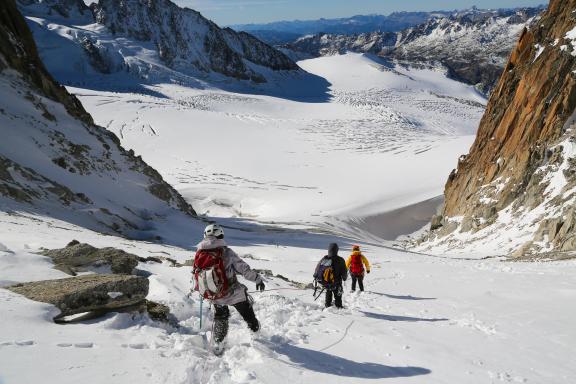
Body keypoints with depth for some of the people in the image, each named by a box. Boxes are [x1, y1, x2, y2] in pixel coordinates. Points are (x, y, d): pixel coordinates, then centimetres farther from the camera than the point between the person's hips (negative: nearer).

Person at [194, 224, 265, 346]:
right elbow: (244, 269, -15)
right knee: (248, 315, 22)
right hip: (234, 294, -4)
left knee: (220, 319, 29)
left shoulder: (199, 255, -7)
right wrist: (258, 279, 0)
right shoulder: (226, 252, -20)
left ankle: (217, 344, 31)